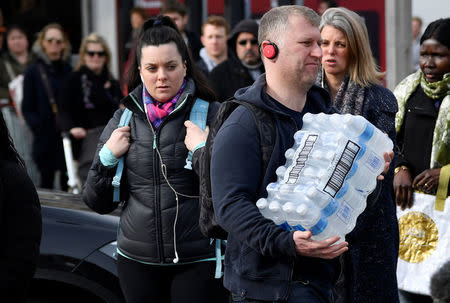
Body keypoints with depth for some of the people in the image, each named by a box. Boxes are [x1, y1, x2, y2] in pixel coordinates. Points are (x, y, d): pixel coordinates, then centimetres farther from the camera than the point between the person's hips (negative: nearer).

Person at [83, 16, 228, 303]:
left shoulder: (211, 115, -4)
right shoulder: (124, 120, 7)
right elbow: (98, 203, 12)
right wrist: (107, 157, -3)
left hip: (198, 261, -3)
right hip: (137, 260, 4)